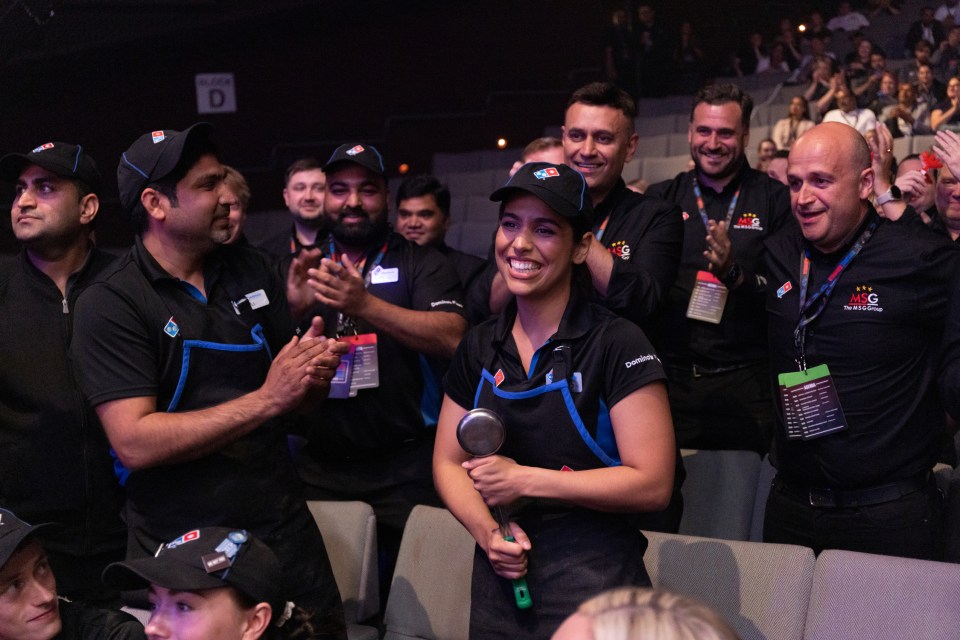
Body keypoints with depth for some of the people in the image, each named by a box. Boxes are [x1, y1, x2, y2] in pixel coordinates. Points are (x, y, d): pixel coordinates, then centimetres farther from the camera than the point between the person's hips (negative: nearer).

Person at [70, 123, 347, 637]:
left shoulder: (253, 272, 5)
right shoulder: (110, 303, -11)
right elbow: (135, 443, -20)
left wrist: (315, 377, -11)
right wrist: (266, 400, -20)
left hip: (284, 531, 5)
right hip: (178, 553, -4)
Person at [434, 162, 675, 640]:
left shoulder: (618, 345, -11)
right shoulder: (479, 348, 5)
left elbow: (652, 484, -16)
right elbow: (448, 463, 10)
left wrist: (524, 480, -16)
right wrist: (486, 530, -10)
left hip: (594, 585, -5)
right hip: (498, 581, 5)